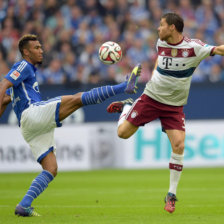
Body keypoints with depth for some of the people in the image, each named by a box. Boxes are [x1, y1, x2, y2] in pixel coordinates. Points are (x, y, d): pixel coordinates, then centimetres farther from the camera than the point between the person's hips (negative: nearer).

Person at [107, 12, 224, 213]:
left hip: (174, 106, -3)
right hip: (151, 97, 3)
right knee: (123, 133, -1)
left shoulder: (193, 47, -17)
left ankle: (171, 195, -4)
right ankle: (127, 107, 34)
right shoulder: (161, 43, -3)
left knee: (179, 145, -16)